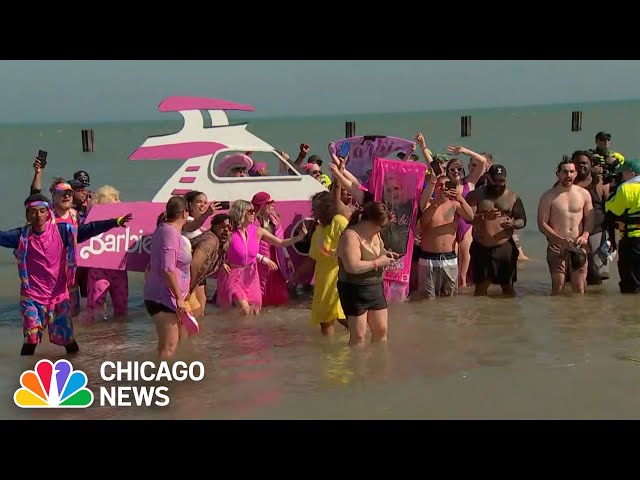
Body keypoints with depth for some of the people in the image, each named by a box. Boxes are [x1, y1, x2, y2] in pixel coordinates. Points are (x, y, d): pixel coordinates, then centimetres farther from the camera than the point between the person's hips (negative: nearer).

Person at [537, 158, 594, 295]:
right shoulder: (548, 196, -2)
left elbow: (589, 219, 12)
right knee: (557, 287, -6)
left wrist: (585, 235, -9)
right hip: (557, 247, -2)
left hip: (578, 246, 2)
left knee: (579, 288, 1)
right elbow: (542, 224, -4)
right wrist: (560, 240, -15)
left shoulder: (584, 194, 7)